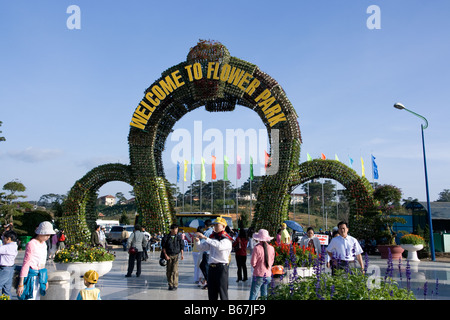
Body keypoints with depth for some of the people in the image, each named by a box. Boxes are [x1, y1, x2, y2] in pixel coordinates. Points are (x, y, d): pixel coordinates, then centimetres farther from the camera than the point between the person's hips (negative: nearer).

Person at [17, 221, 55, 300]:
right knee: (30, 298, -6)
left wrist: (45, 280, 20)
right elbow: (25, 264, -14)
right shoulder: (31, 244, -13)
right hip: (32, 276, -8)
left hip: (40, 276, 8)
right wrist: (21, 284, -14)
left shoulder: (44, 244, 10)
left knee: (37, 298, 10)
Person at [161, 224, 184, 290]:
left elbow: (181, 246, 8)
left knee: (175, 270, -10)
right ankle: (170, 284, 15)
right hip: (168, 256, 0)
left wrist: (182, 254, 0)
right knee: (168, 270, 4)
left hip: (176, 255, 0)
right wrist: (165, 255, -6)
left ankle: (175, 285, -5)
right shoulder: (166, 237, -2)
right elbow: (163, 247, 2)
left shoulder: (179, 237, 3)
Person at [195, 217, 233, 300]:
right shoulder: (212, 237, 14)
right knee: (211, 293, 12)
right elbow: (202, 247, 12)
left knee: (222, 291, -2)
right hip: (211, 267, 6)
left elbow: (219, 246, -28)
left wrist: (205, 237, -30)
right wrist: (198, 241, -9)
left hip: (221, 267, -6)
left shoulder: (227, 239, -7)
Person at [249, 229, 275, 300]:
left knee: (253, 295, 2)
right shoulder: (271, 248, -2)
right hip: (268, 275, 5)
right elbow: (271, 262, 11)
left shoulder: (257, 248, -16)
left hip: (258, 275, -5)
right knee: (264, 295, 16)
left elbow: (253, 263, -9)